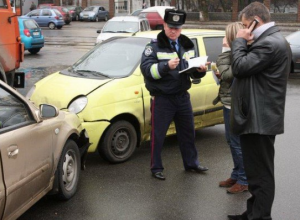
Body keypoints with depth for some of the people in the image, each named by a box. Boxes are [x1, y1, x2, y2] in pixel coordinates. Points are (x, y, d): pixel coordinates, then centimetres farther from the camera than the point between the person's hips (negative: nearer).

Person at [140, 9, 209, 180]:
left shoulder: (187, 45, 10)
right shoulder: (154, 46, -9)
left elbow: (193, 71, 15)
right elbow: (146, 69, -21)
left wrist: (201, 70, -9)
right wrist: (166, 66, -35)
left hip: (182, 96, 6)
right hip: (162, 99, -6)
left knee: (188, 132, 17)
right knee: (158, 135, 2)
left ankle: (191, 163, 32)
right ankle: (156, 168, 16)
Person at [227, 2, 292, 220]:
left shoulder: (269, 44, -20)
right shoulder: (274, 40, 15)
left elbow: (240, 67, -20)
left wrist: (240, 41, -7)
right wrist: (245, 44, 7)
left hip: (259, 119, -11)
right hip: (260, 117, 11)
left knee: (261, 173, -3)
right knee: (258, 171, 18)